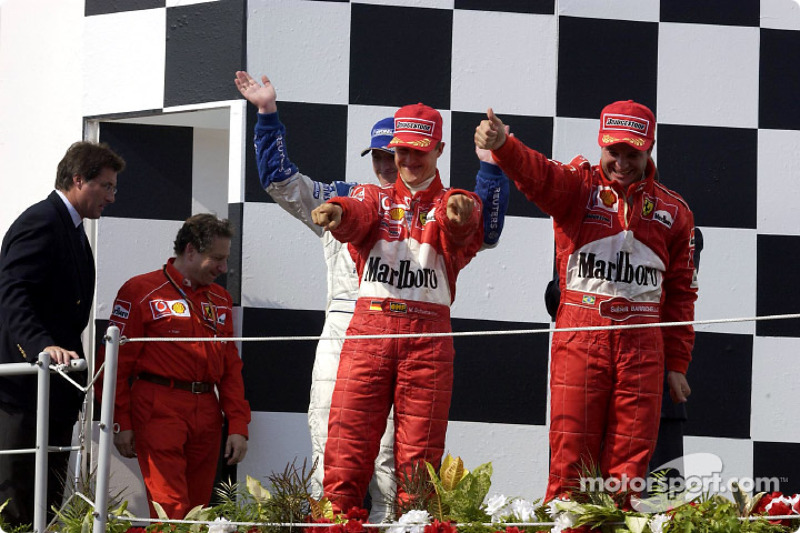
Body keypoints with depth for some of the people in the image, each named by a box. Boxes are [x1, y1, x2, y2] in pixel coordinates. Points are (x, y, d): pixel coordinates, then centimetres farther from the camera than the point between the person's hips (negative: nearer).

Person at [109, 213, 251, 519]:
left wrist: (238, 425, 10)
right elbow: (118, 363, -1)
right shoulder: (141, 292, 1)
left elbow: (231, 368, 19)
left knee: (198, 508, 5)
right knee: (172, 509, -15)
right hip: (159, 410, -6)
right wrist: (121, 424, -6)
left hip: (206, 413, 6)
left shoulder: (220, 299, 19)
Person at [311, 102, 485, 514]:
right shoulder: (374, 198, 16)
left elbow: (463, 232, -14)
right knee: (348, 438, -8)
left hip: (428, 336, -1)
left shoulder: (454, 204, 12)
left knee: (419, 453, -3)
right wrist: (336, 212, -35)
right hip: (369, 326, 1)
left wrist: (459, 213, -40)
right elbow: (355, 215, -9)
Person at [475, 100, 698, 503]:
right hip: (580, 338, -2)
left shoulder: (673, 210, 13)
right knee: (571, 456, -5)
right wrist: (501, 145, -40)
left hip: (642, 341, 2)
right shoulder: (579, 186, 5)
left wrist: (677, 364, 12)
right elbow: (537, 174, -18)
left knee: (629, 464, 2)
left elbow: (681, 292, 16)